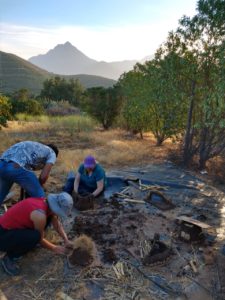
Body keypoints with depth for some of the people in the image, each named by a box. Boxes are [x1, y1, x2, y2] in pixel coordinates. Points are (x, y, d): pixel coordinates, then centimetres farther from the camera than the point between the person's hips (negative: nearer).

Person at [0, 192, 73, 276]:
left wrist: (66, 240, 3)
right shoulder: (40, 215, -31)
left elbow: (57, 224, 9)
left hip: (13, 227, 8)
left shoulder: (46, 203, -6)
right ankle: (9, 258, -5)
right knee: (35, 236, -32)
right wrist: (54, 248, 1)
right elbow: (40, 239, -14)